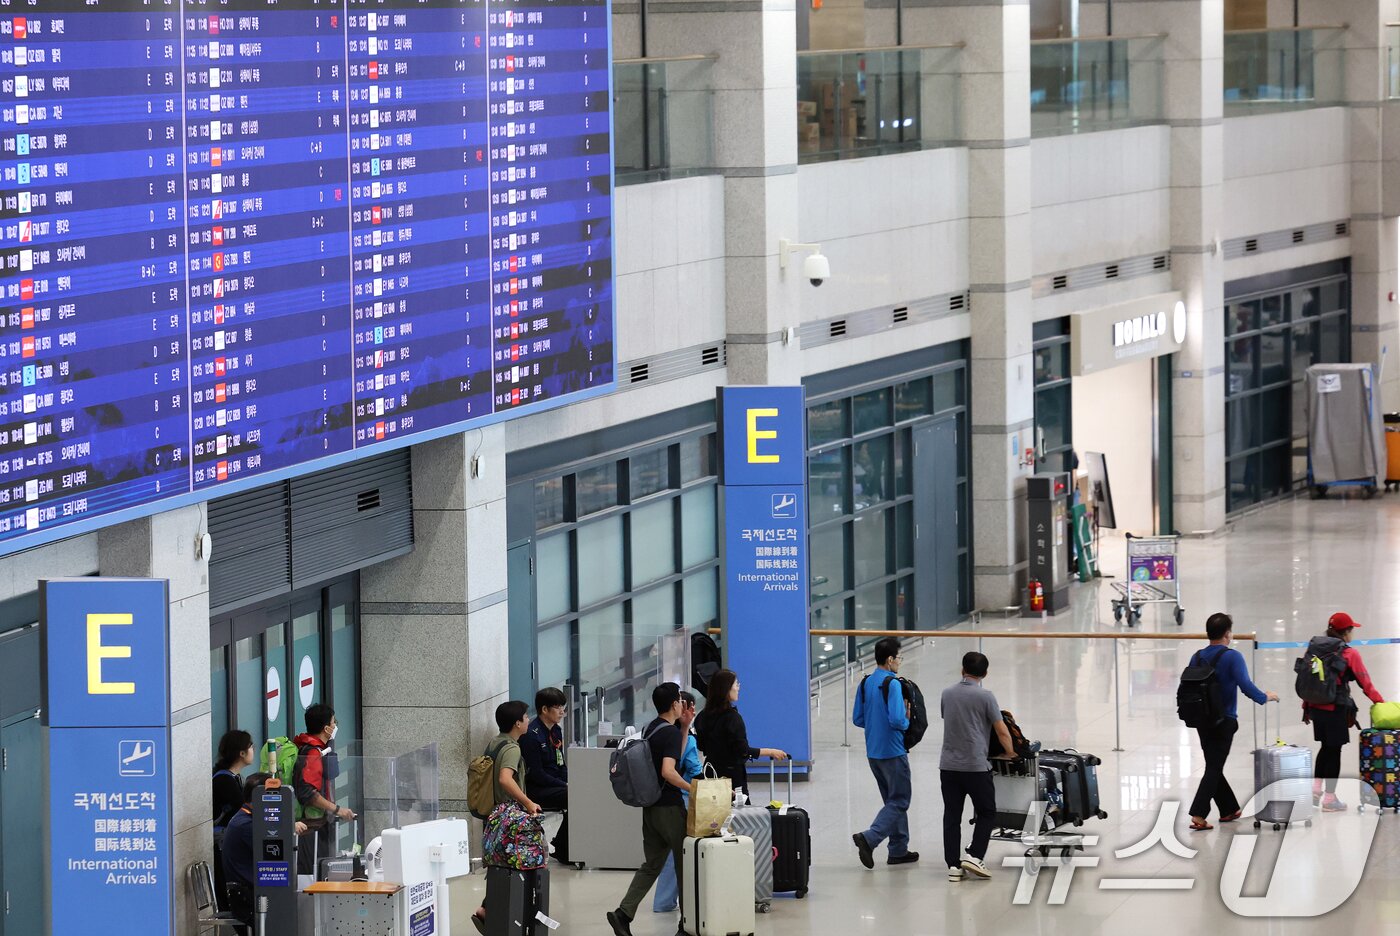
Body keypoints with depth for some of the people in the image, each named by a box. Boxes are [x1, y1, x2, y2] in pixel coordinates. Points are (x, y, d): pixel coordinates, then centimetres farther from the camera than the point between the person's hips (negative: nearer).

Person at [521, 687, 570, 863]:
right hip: (536, 790, -9)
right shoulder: (531, 735, -15)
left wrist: (569, 782, -2)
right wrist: (565, 785, -17)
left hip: (556, 785, 9)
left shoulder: (556, 731, 13)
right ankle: (562, 850, -15)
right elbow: (536, 774, -18)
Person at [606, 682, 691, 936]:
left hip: (650, 807, 8)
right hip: (669, 808, -8)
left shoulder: (650, 730, 11)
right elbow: (668, 771, -27)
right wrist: (693, 789, -19)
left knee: (651, 864, 9)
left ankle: (624, 913, -4)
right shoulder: (671, 732, -16)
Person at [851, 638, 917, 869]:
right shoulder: (892, 684, -18)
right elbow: (896, 720, -26)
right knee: (899, 801, 0)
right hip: (893, 752, -8)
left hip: (873, 752, 8)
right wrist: (906, 722, -5)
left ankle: (899, 850, 21)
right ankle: (869, 838, -15)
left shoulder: (865, 684, 6)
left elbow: (857, 719, 9)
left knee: (894, 799, 18)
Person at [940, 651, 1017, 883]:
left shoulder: (947, 694, 7)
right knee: (986, 813, 9)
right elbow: (1002, 732, -5)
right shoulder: (985, 697, -8)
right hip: (975, 766, -4)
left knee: (951, 816, 7)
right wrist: (1010, 753, 12)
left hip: (948, 765, 4)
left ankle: (953, 865, 4)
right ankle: (974, 856, -5)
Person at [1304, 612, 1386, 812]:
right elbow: (1365, 682, -7)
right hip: (1336, 710, -5)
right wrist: (1380, 702, 5)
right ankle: (1330, 798, 8)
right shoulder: (1349, 653, -11)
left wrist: (1306, 707, 18)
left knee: (1325, 748, 20)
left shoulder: (1314, 648, 5)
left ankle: (1316, 789, 16)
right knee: (1334, 750, 4)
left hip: (1315, 707, 5)